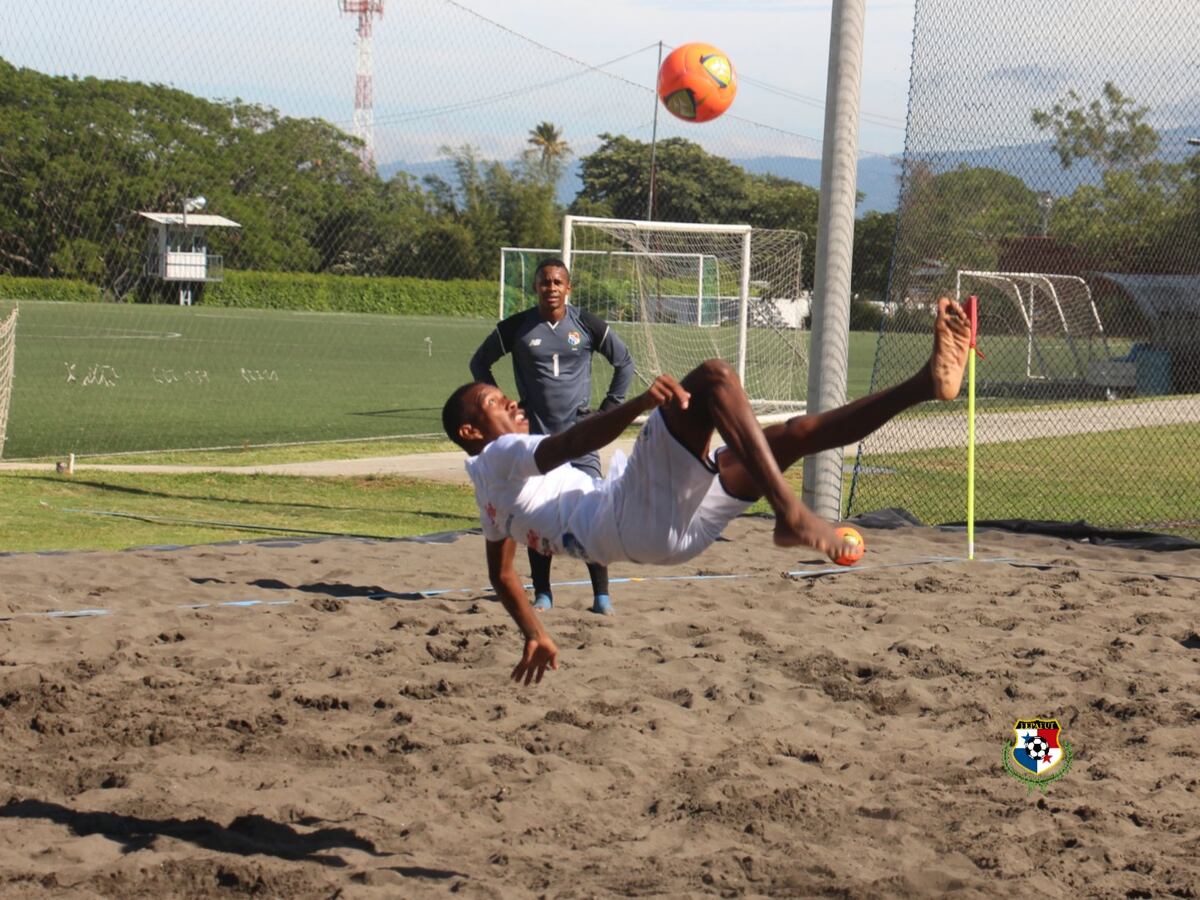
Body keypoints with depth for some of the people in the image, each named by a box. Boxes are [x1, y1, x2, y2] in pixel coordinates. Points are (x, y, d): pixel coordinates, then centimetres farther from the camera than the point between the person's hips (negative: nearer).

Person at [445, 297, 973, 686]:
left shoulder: (495, 493, 33)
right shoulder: (496, 458, 3)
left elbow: (501, 574, 41)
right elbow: (568, 444, -17)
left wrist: (535, 637, 51)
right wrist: (641, 402, -32)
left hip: (664, 529, 9)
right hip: (637, 517, -9)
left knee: (793, 435, 5)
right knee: (712, 378, -23)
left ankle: (926, 384, -5)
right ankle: (790, 514, -36)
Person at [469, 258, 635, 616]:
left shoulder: (587, 324, -1)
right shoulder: (517, 327, -1)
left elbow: (625, 363, 12)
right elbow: (479, 363, 13)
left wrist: (608, 409, 6)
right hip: (534, 433, 1)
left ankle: (601, 595, -2)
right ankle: (542, 594, 13)